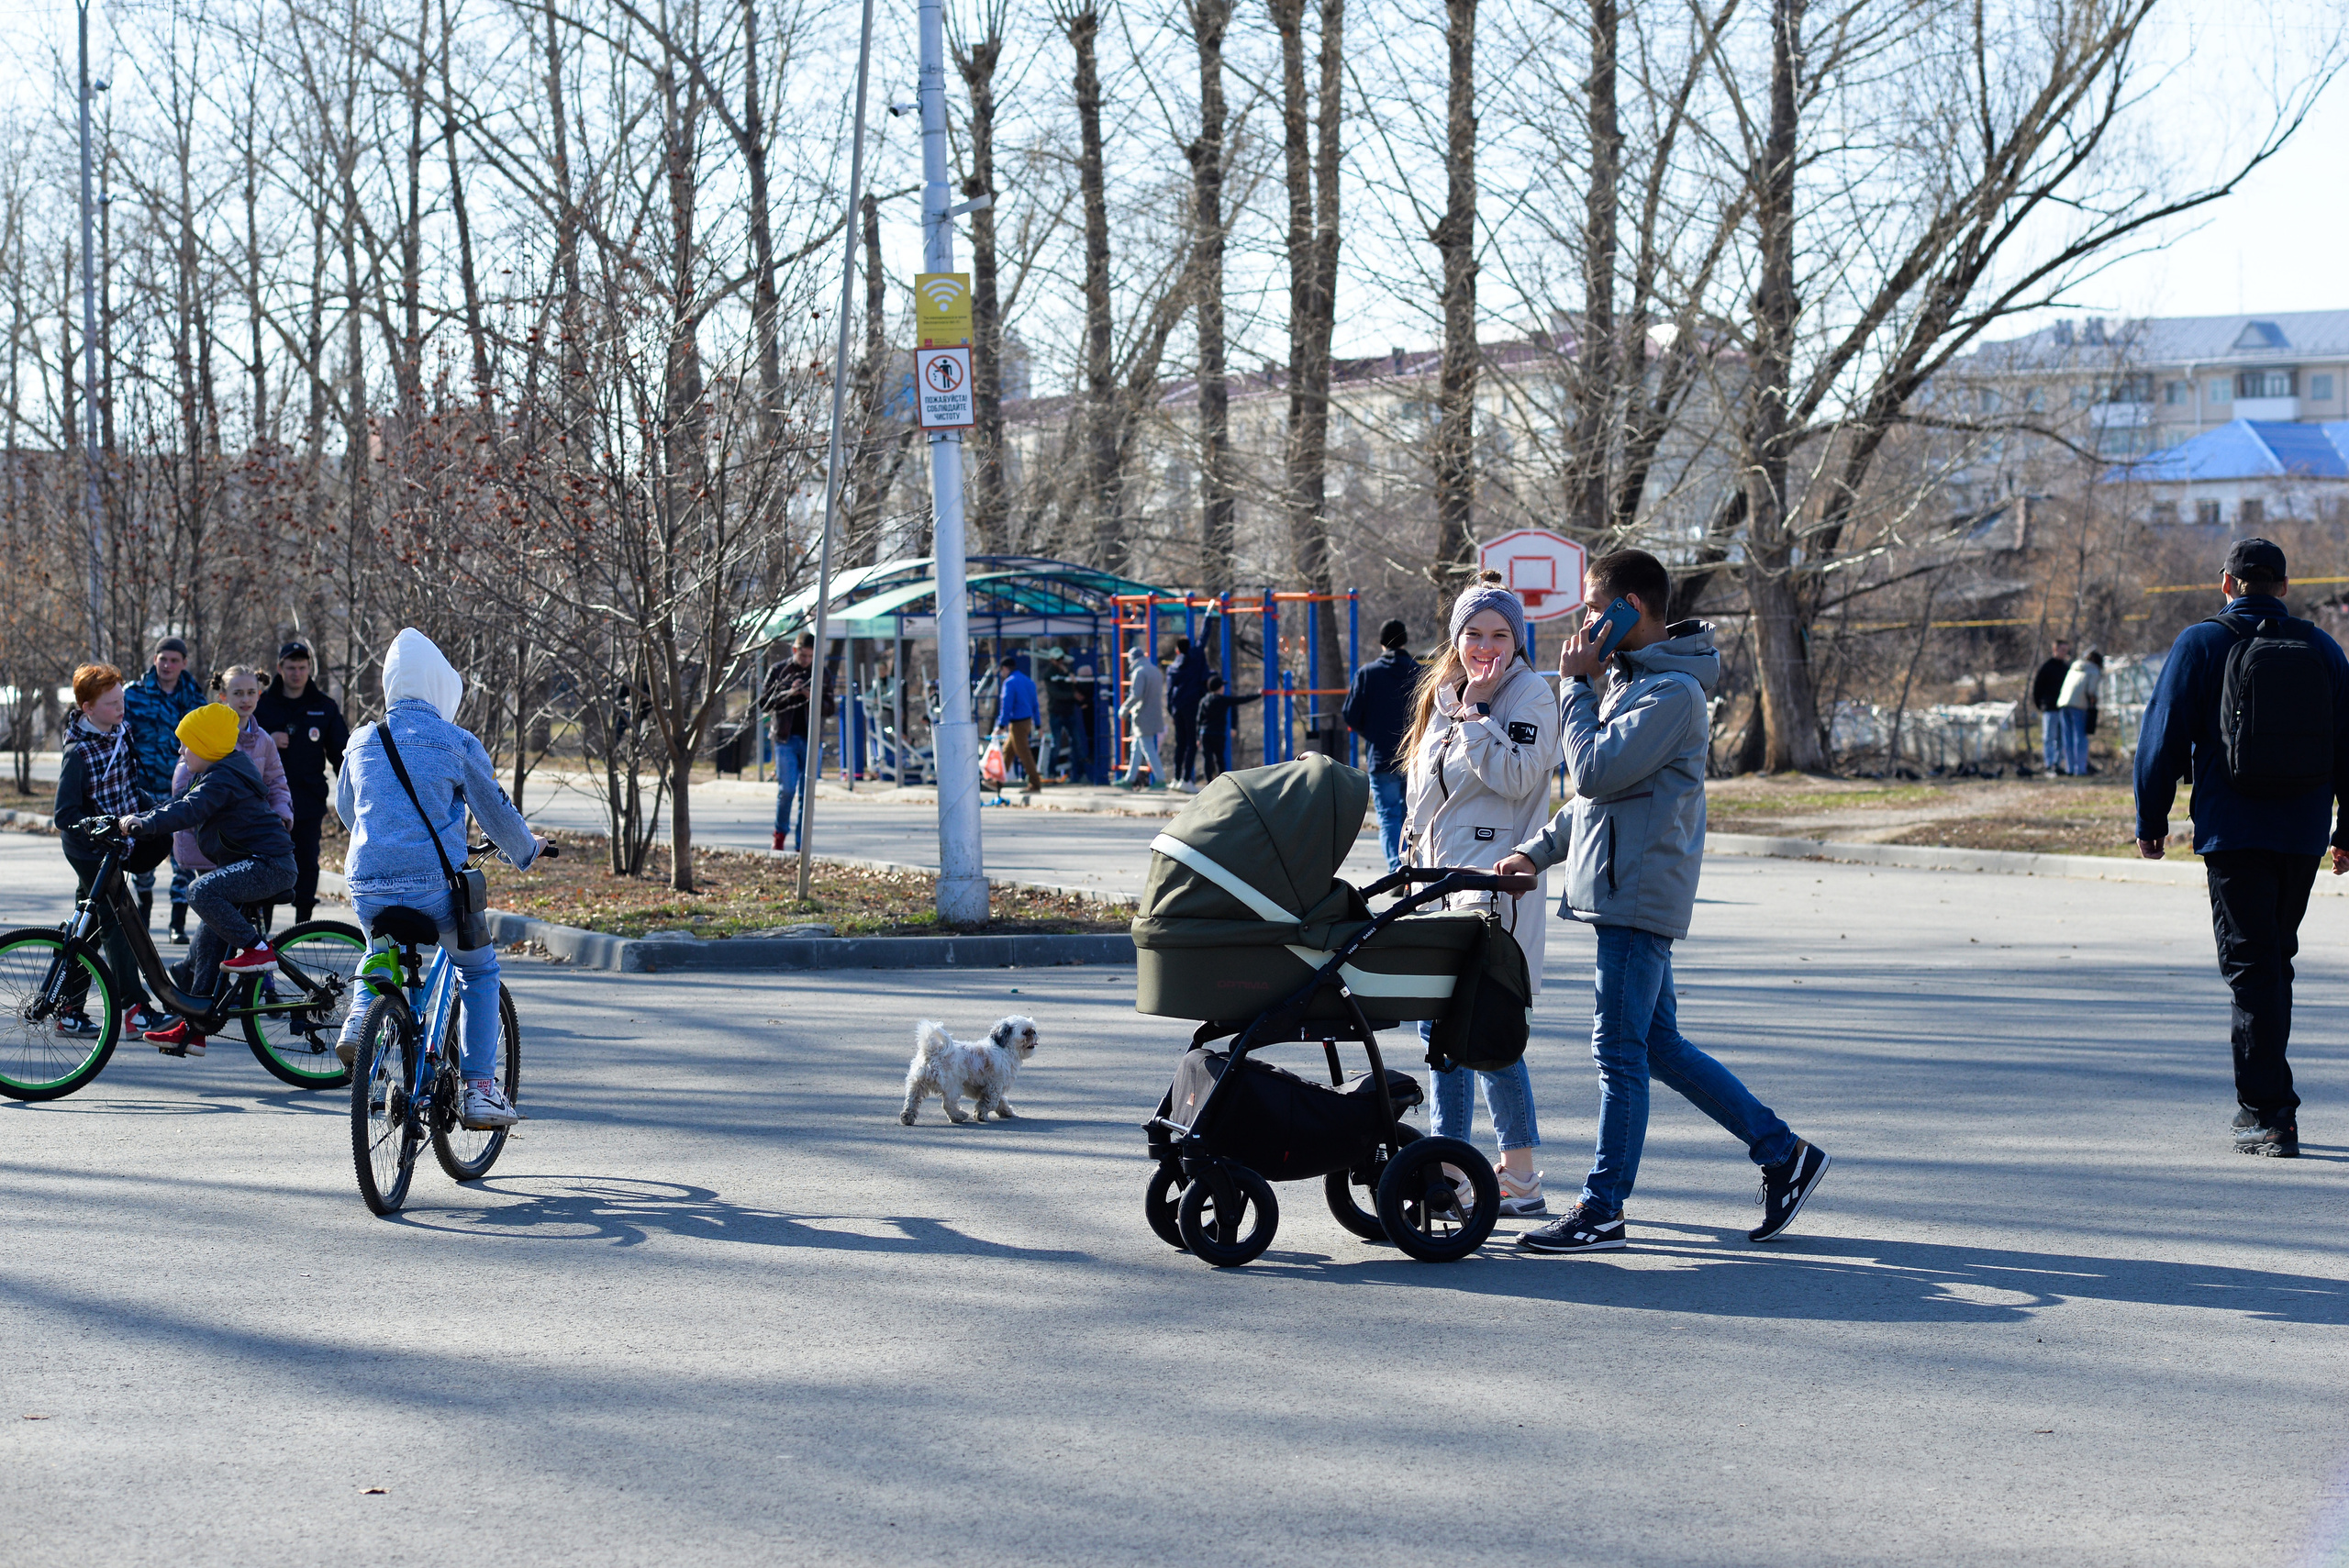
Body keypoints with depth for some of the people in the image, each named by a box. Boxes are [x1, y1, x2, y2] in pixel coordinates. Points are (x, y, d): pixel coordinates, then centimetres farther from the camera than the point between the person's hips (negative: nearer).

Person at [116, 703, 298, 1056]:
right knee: (206, 945, 8)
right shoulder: (225, 771, 17)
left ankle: (257, 948, -19)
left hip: (268, 864, -11)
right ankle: (192, 1030, 12)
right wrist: (140, 820, 17)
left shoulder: (222, 778, -15)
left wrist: (144, 823, -35)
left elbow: (189, 811, -29)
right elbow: (186, 805, 25)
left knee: (202, 891, -32)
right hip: (251, 863, 11)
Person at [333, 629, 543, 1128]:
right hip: (433, 885, -4)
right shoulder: (456, 742, -2)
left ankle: (361, 1016, 8)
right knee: (478, 969, 19)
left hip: (367, 889, 4)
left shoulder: (361, 741, 11)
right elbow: (496, 811, 6)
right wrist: (527, 849, 27)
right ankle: (479, 1090, 11)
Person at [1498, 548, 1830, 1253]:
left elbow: (1596, 771, -20)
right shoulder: (1633, 680, 17)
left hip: (1639, 893, -10)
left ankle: (1601, 1210, 1)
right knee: (1659, 1045, 13)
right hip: (1628, 887, 10)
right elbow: (1599, 791, 24)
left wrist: (1577, 685, -10)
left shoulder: (1672, 692, -15)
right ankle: (1783, 1152, 19)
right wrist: (1538, 851, 18)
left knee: (1620, 1049, -5)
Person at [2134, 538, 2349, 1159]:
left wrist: (2151, 821, 5)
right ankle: (2262, 1101, 25)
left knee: (2251, 968, -4)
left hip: (2233, 833, -4)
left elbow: (2163, 736, -4)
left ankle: (2268, 1114, -10)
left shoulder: (2201, 644, -2)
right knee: (2277, 961, 17)